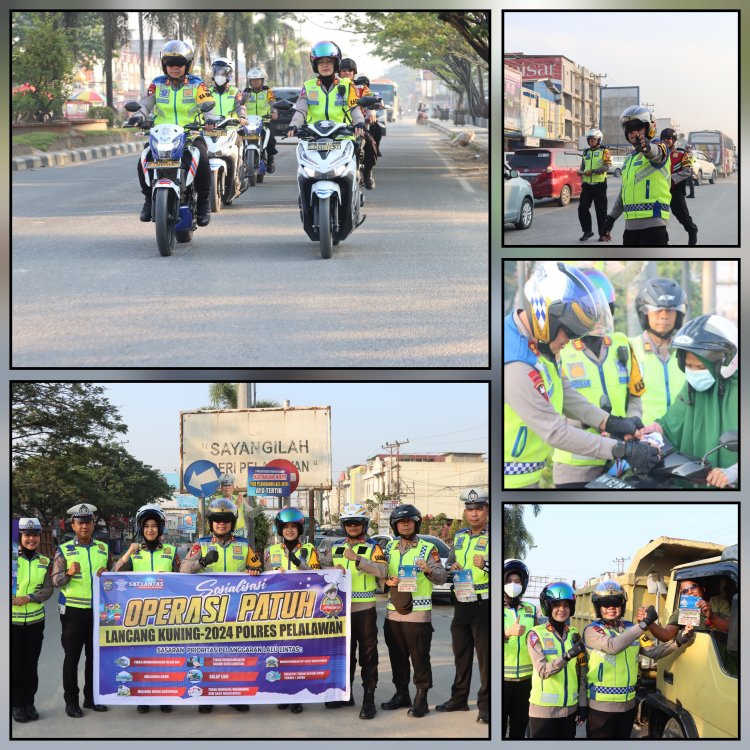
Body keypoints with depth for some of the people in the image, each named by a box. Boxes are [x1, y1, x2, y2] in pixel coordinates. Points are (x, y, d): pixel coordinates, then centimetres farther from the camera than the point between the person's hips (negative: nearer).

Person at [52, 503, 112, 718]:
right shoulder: (64, 550, -1)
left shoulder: (104, 548, 9)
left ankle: (91, 697, 21)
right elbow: (55, 581, -5)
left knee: (95, 655, 10)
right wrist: (69, 574, -24)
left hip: (98, 609, 3)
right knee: (72, 656, 1)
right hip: (73, 610, -3)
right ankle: (71, 701, 7)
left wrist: (107, 574, -7)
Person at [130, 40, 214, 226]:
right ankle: (149, 199, 2)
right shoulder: (157, 84, 10)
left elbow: (208, 105, -6)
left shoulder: (197, 85, 4)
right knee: (143, 162, -23)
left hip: (191, 136, -2)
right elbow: (146, 103, 1)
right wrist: (139, 115, -22)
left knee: (202, 162, -30)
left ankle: (203, 202, -9)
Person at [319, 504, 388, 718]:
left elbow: (382, 571, -16)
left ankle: (369, 698, -3)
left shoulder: (373, 547, -1)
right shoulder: (336, 548, 13)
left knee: (368, 654, -4)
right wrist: (334, 569, -13)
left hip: (364, 609, -5)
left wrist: (357, 559, -24)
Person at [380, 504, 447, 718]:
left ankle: (421, 699, 1)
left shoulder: (427, 549, -1)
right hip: (393, 612, 5)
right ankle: (401, 694, 24)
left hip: (418, 614, -5)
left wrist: (429, 570, -28)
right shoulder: (390, 547, 13)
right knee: (397, 656, 12)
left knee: (420, 656, -4)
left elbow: (442, 577, -8)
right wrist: (387, 580, -5)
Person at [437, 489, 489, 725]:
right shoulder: (459, 536, 14)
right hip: (461, 602, 7)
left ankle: (486, 705, 0)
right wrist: (451, 568, 2)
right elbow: (449, 562, 25)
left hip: (484, 602, -7)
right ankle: (459, 698, 26)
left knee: (485, 656, -5)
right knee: (461, 653, 15)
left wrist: (485, 565, -29)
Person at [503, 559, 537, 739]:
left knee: (519, 728, 8)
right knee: (499, 726, -1)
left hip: (526, 677, 3)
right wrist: (508, 633, -29)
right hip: (502, 677, -3)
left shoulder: (531, 610, 9)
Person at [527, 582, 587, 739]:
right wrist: (567, 656, -32)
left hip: (570, 708, 4)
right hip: (544, 710, -4)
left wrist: (583, 704, 5)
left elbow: (581, 674, 10)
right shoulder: (537, 634, -6)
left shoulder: (575, 634, 8)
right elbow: (543, 671, -18)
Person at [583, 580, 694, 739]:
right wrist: (644, 624, -26)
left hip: (628, 706, 6)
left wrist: (678, 642, -5)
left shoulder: (631, 629, 12)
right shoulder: (592, 630, -8)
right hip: (601, 706, -6)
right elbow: (613, 646, -27)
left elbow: (652, 652, 11)